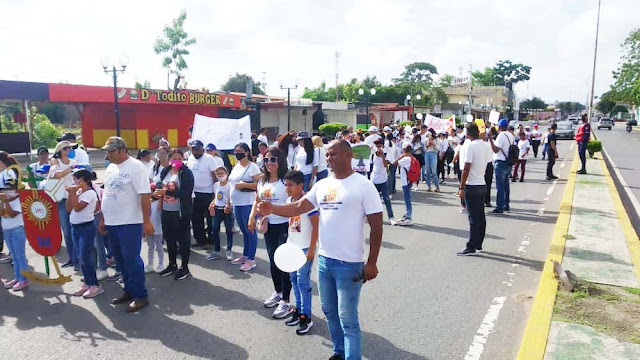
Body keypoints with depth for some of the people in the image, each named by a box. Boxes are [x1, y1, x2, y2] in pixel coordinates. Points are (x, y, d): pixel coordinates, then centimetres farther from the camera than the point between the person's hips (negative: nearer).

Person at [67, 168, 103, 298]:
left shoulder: (90, 193, -14)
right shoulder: (78, 192, 11)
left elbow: (77, 208, -22)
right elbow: (69, 209, 11)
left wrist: (73, 192, -16)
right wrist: (71, 194, 2)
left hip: (86, 228, -9)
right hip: (75, 227, 9)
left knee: (85, 258, -8)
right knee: (82, 258, 11)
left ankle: (95, 285, -1)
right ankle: (87, 283, 19)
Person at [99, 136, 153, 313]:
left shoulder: (135, 167, -13)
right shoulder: (110, 168, 12)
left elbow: (145, 195, -17)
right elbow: (105, 194, 18)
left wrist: (147, 221, -21)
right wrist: (102, 219, 17)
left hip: (130, 222, -8)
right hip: (112, 222, 8)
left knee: (131, 259, -4)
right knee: (120, 260, 14)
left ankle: (140, 296, 7)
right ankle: (129, 290, 28)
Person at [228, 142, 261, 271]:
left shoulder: (252, 167, -10)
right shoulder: (236, 166, 14)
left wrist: (244, 185, -22)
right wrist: (229, 202, 20)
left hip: (248, 204, -8)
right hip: (237, 204, 8)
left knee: (250, 231, -1)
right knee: (244, 231, 17)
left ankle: (251, 259, 6)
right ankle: (245, 255, 27)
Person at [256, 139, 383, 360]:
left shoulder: (363, 185, -11)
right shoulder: (322, 185, 7)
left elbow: (376, 226, -10)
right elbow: (299, 207, 1)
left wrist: (372, 263, -12)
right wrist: (272, 209, -18)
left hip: (349, 264, -7)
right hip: (324, 260, 7)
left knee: (348, 319, -1)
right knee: (329, 312, 20)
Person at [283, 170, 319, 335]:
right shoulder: (289, 200, 7)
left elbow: (316, 225, -17)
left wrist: (312, 249, -18)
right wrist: (289, 242, 17)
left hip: (305, 248, -7)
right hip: (291, 246, 8)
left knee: (303, 281, -3)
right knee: (294, 279, 14)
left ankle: (306, 317, 8)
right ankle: (298, 310, 27)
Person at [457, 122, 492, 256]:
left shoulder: (470, 146, -15)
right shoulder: (485, 145, 8)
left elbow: (466, 169, -17)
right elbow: (485, 164, 14)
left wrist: (461, 187, -13)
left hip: (472, 186, -7)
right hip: (482, 185, 8)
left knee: (473, 218, -5)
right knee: (481, 217, 12)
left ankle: (471, 248, 0)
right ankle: (478, 245, 20)